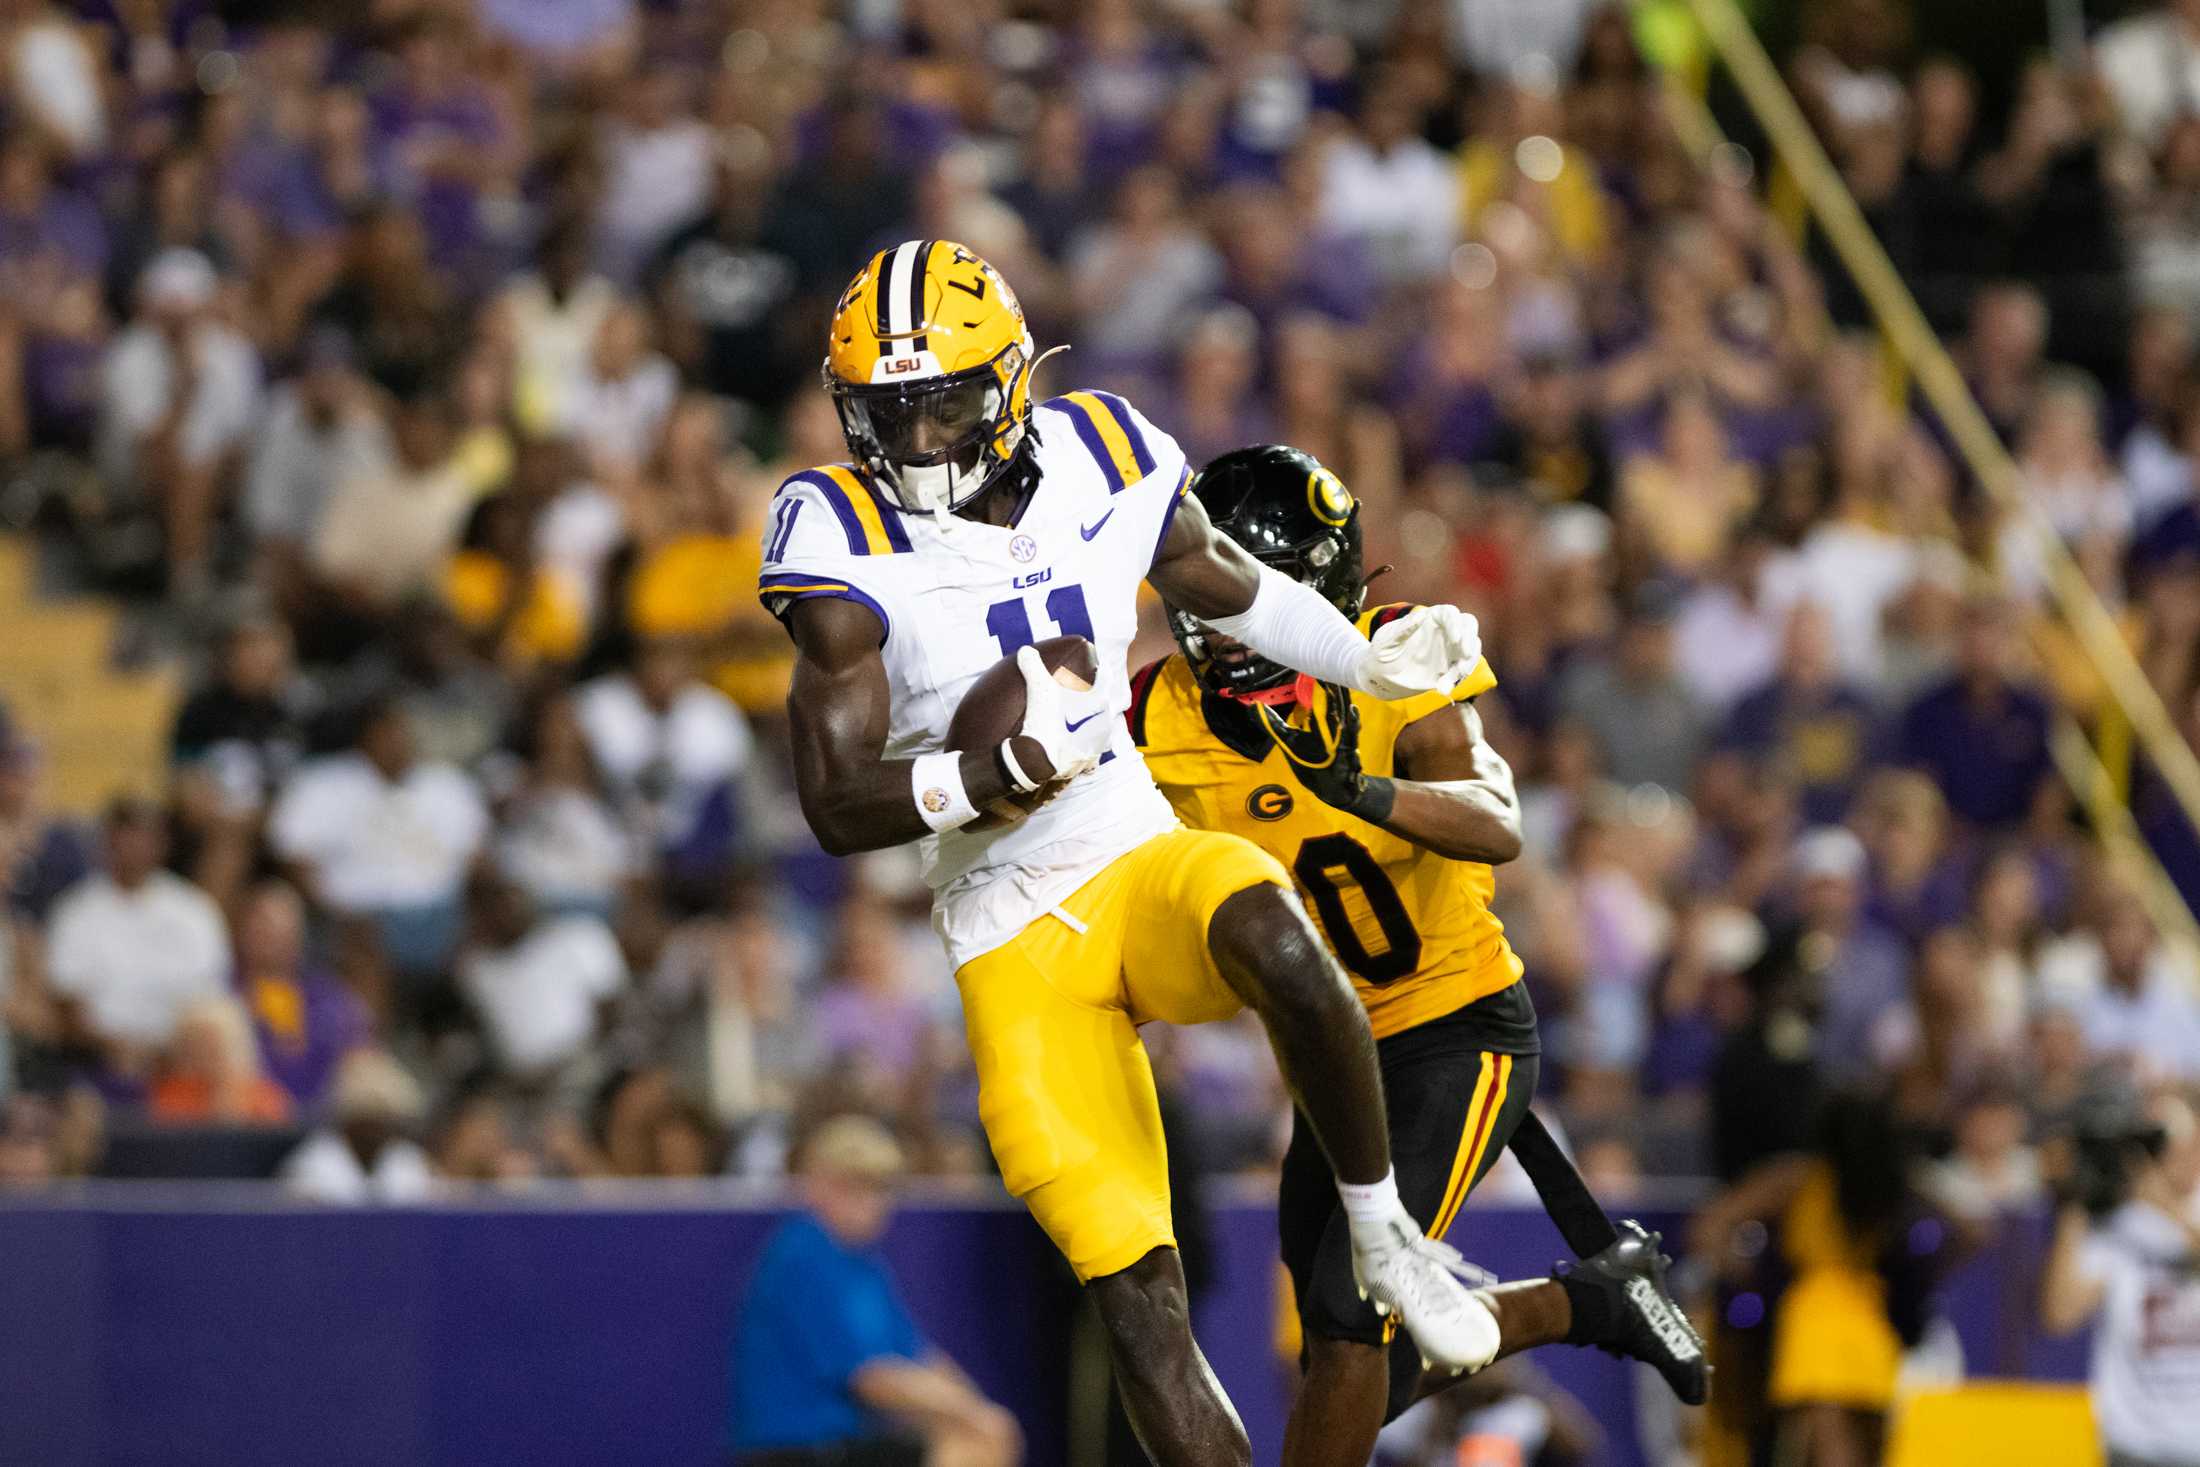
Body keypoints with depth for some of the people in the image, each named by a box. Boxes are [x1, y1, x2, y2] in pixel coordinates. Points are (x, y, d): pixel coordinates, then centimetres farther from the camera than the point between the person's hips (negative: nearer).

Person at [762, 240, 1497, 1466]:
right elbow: (838, 810, -14)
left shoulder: (1101, 469, -1)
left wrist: (1379, 662, 10)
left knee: (1277, 943, -36)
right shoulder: (847, 545, -11)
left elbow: (1229, 587, 21)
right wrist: (1010, 767, -28)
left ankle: (1384, 1233, -16)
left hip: (1145, 859, 1)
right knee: (1136, 1296, -8)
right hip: (1016, 946, -1)